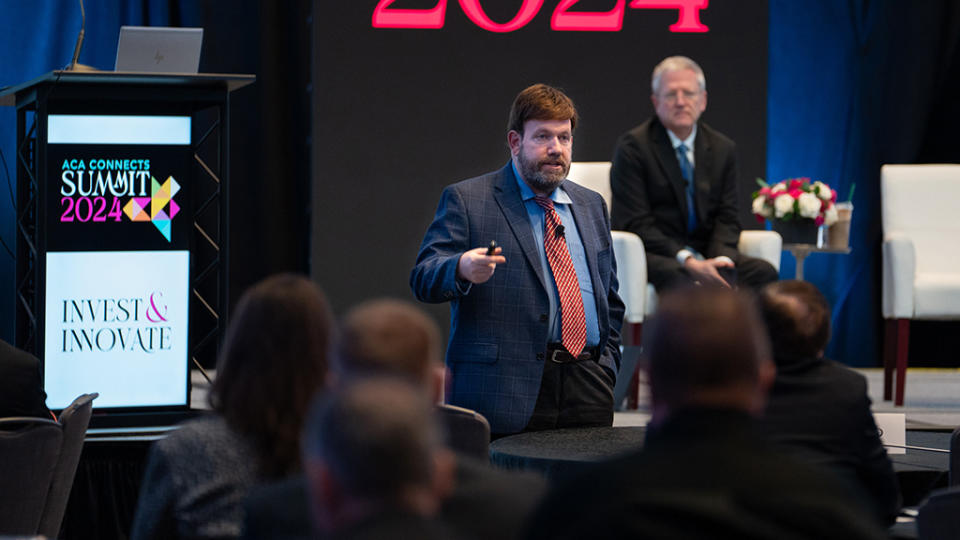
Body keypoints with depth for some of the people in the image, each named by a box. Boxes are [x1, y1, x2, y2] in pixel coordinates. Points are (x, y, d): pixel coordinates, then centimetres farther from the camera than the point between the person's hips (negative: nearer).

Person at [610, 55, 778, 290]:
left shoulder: (723, 149, 13)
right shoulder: (633, 147, -3)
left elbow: (727, 218, 9)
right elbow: (636, 223, -10)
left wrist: (721, 258, -16)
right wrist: (688, 262, -23)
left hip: (705, 255, 5)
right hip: (655, 255, -5)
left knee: (763, 272, -23)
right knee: (678, 277, -40)